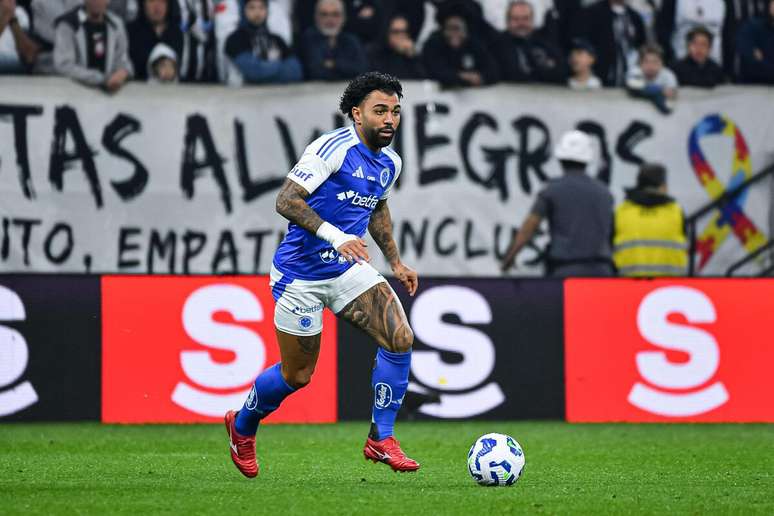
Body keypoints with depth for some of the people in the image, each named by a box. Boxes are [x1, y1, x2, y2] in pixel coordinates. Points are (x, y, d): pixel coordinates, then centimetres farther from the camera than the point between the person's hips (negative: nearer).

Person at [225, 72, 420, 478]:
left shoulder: (390, 162, 6)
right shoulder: (333, 148, -20)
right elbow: (286, 201, -25)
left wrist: (395, 262, 20)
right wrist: (336, 236, -35)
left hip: (348, 269, 6)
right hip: (301, 275, -6)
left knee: (400, 338, -15)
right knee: (297, 375, 4)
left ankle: (381, 438, -3)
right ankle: (242, 426, 34)